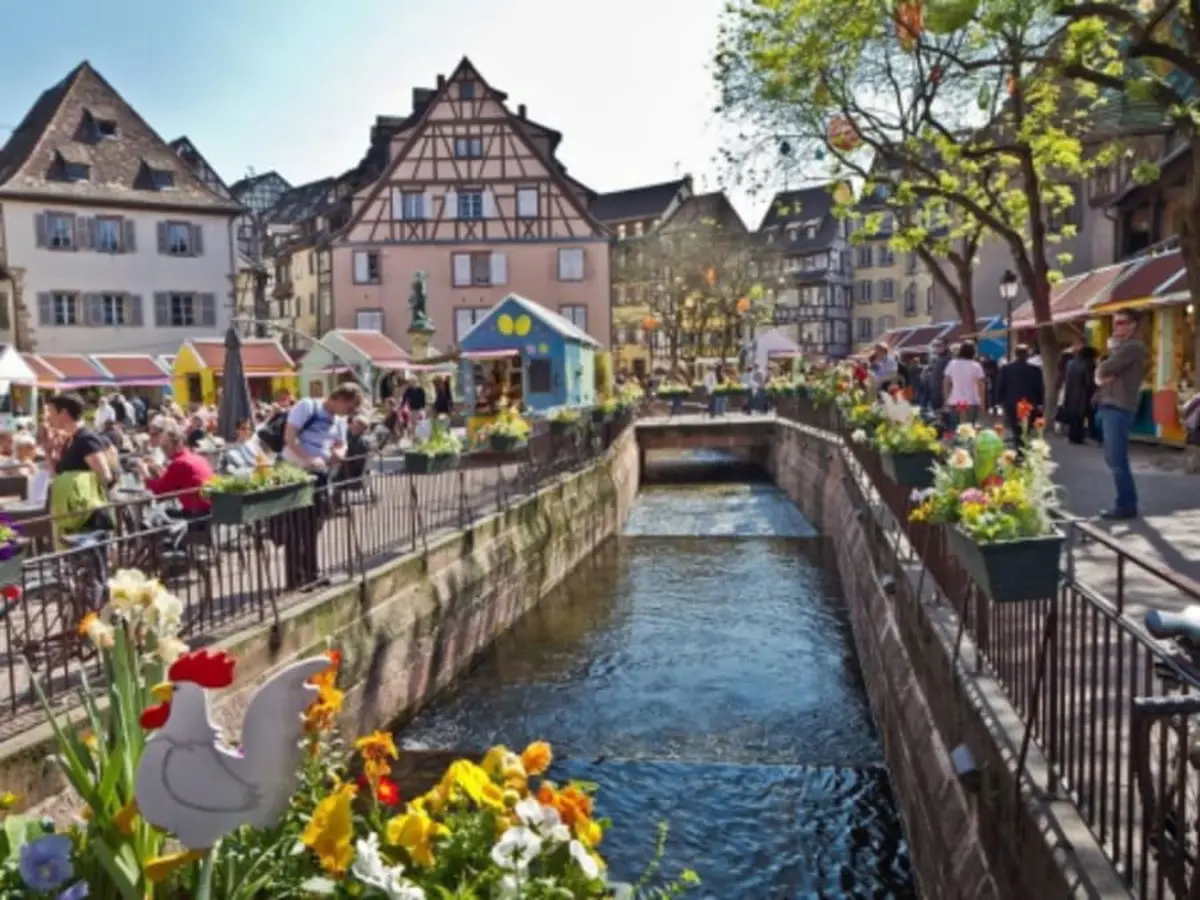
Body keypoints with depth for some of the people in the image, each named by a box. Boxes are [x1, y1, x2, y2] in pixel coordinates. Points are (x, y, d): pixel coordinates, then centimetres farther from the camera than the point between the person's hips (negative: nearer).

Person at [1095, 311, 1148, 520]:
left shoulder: (1133, 347, -10)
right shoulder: (1120, 347, 23)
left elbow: (1105, 369, -18)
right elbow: (1100, 373, 16)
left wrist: (1101, 371, 3)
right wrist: (1101, 377, -5)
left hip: (1119, 409, -10)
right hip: (1109, 407, 10)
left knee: (1118, 459, -9)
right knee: (1113, 459, 13)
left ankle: (1126, 505, -4)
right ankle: (1127, 502, 21)